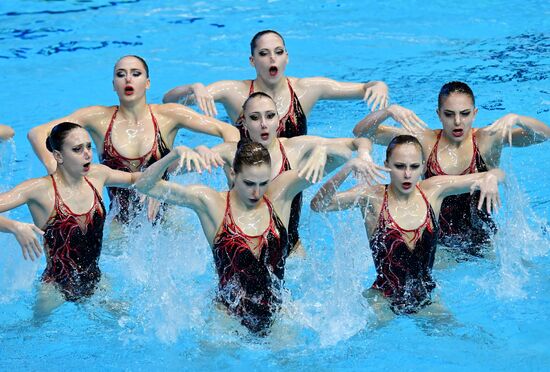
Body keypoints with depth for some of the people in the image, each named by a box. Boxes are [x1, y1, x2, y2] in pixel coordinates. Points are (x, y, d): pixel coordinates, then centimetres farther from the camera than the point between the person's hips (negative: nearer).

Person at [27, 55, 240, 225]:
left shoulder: (167, 116, -2)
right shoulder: (99, 118, -2)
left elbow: (228, 131, -3)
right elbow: (37, 133, -3)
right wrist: (54, 169, -20)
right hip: (119, 225, 0)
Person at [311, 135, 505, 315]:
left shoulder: (433, 190, -2)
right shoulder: (372, 197, -10)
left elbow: (496, 174, 0)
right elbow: (318, 204, -21)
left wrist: (491, 178, -25)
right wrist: (347, 169, -33)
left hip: (427, 299, 4)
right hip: (385, 302, -4)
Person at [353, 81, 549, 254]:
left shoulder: (487, 139, -10)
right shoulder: (424, 141, -8)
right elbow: (361, 132, -10)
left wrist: (514, 119, -38)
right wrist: (390, 111, -29)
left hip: (483, 242, -1)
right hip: (439, 245, 1)